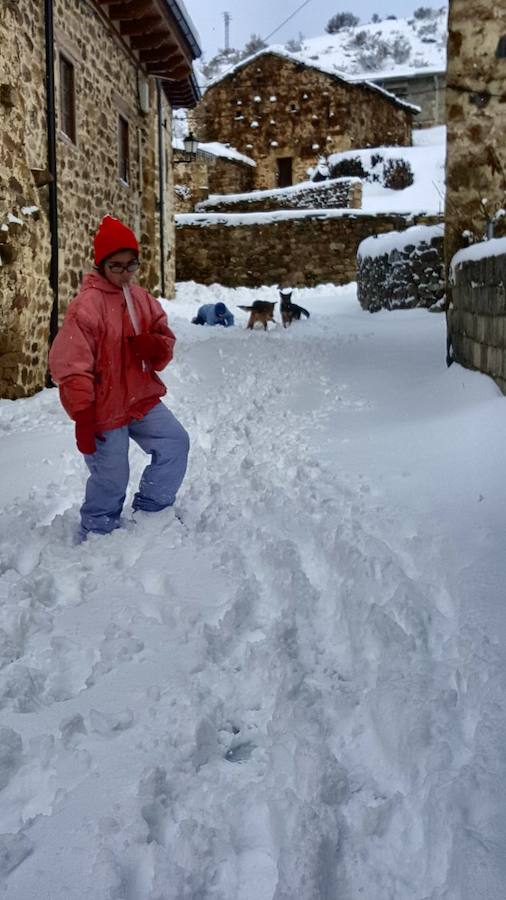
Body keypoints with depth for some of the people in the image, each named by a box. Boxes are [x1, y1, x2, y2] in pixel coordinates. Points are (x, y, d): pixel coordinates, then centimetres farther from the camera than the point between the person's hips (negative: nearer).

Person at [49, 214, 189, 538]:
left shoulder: (141, 298, 4)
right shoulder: (87, 304, -17)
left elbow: (165, 339, 12)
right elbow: (71, 365, -20)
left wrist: (155, 345, -14)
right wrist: (83, 416, -22)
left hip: (142, 399, 7)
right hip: (105, 409, -7)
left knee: (176, 443, 5)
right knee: (111, 479, 2)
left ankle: (152, 511, 24)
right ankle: (97, 533, 27)